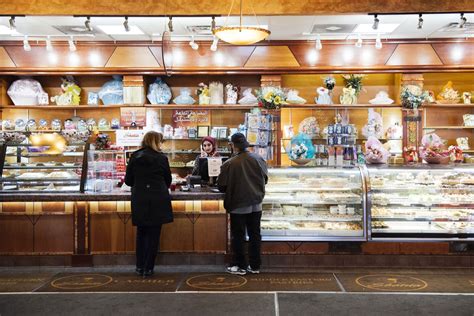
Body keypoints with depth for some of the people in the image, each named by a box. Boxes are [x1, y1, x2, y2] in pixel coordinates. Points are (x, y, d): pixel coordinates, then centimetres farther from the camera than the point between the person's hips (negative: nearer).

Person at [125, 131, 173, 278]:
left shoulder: (134, 157, 3)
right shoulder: (161, 158, -4)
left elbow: (128, 180, 6)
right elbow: (168, 180, 7)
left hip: (139, 201, 3)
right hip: (158, 201, -2)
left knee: (141, 233, 15)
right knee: (153, 235, 5)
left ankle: (140, 267, 18)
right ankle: (148, 268, 8)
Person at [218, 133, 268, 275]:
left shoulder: (229, 164, -17)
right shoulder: (258, 159, -5)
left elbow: (221, 186, -11)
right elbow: (265, 178, 6)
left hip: (238, 206, -4)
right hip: (256, 204, 4)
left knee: (238, 236, 9)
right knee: (255, 234, 13)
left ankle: (240, 266, 15)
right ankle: (255, 266, 20)